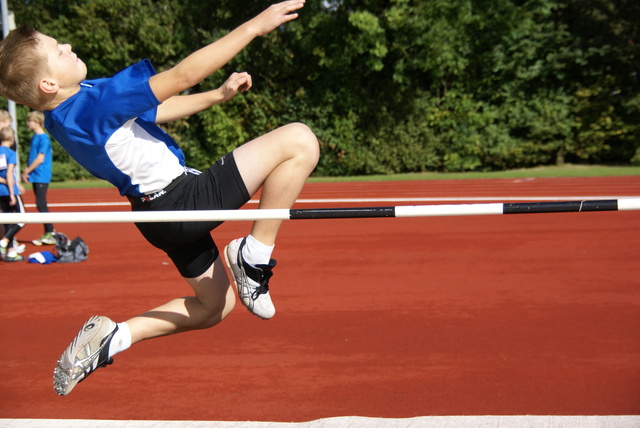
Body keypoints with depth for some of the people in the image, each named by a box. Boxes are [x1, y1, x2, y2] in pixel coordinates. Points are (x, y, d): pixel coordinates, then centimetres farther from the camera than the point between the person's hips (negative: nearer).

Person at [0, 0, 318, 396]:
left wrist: (219, 95, 16)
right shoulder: (96, 102, -22)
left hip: (161, 212, 10)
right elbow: (183, 74, -23)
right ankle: (255, 256, -11)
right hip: (184, 199, -10)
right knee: (299, 141, -15)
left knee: (215, 305, 27)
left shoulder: (68, 112, 7)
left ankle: (109, 337, 18)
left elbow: (153, 110, 16)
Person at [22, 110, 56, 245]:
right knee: (41, 205, 10)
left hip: (42, 177, -9)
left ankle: (51, 233, -4)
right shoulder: (35, 137, 15)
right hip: (36, 177, 9)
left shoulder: (43, 138, -13)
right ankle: (47, 234, 15)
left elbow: (40, 159, -17)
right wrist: (27, 171, 6)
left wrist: (27, 171, -10)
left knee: (41, 205, -10)